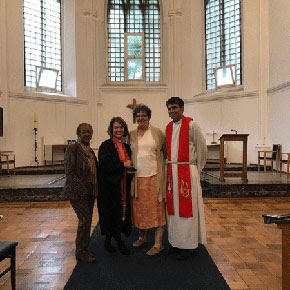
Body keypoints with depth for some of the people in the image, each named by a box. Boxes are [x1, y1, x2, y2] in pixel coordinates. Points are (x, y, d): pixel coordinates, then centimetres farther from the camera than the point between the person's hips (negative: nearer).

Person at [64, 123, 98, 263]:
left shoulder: (90, 151, 14)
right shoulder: (72, 149, -9)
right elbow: (69, 171, -15)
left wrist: (95, 190, 11)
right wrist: (81, 189, -19)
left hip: (89, 191, 7)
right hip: (78, 191, -7)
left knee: (87, 220, 10)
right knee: (85, 219, -8)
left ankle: (84, 249, 22)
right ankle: (80, 251, 6)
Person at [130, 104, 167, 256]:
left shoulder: (158, 133, 0)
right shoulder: (131, 135, 9)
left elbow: (166, 151, 7)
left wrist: (163, 166, 1)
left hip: (154, 176, -3)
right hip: (137, 177, 4)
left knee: (157, 208, 0)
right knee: (139, 207, 12)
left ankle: (158, 243, 9)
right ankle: (142, 236, 31)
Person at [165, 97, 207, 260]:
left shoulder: (191, 125, -7)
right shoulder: (168, 127, 13)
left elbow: (202, 148, -4)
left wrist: (197, 170, 1)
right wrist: (171, 168, 12)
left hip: (187, 171, -6)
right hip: (171, 171, 7)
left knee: (187, 208, 0)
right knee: (173, 207, 11)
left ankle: (188, 245, 12)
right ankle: (176, 242, 24)